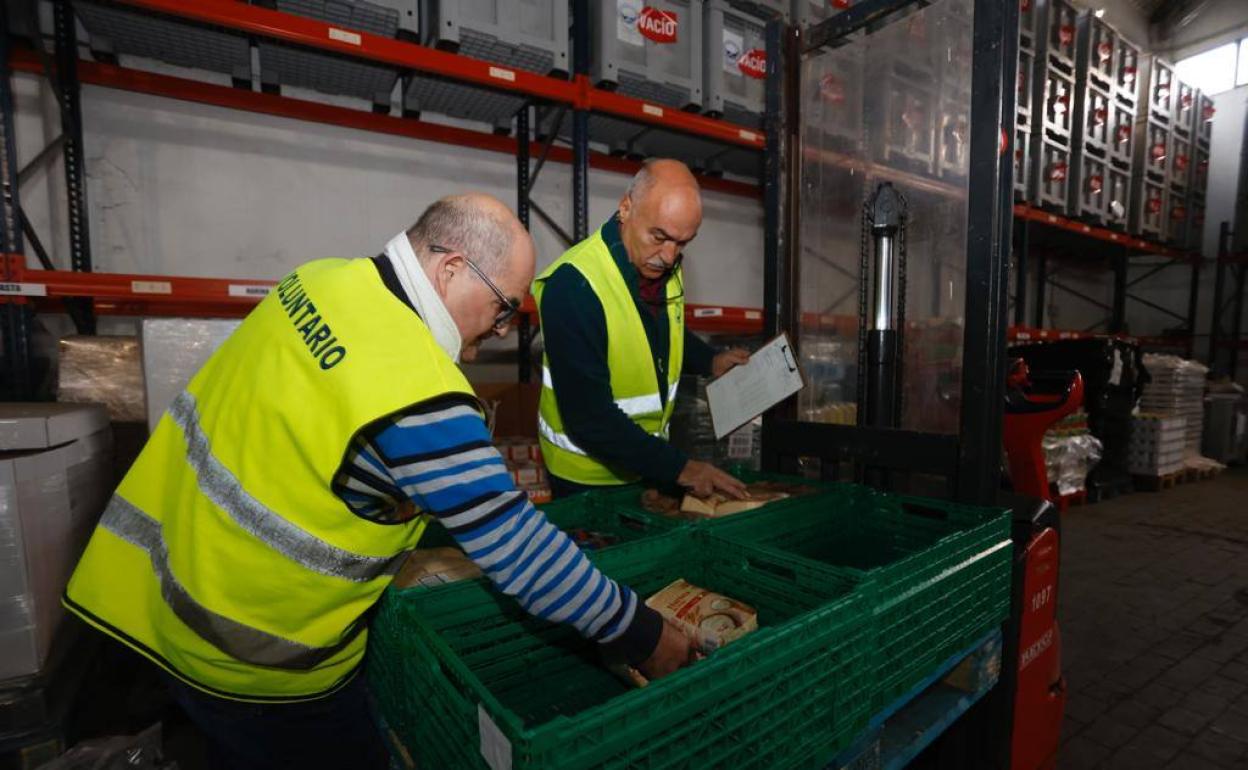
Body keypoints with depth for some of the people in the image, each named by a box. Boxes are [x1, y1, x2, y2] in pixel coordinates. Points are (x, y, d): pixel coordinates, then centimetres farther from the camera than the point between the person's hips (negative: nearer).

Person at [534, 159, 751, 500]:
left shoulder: (662, 264, -5)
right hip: (587, 476, -7)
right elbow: (589, 416, -27)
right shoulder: (573, 284, -27)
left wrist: (710, 361, 0)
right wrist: (678, 468, -27)